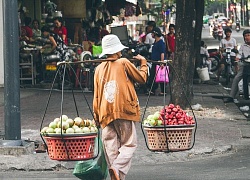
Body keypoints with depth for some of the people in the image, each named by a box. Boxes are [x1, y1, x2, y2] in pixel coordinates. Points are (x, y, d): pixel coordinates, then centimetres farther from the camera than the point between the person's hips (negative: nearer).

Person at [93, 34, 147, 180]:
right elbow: (142, 78, 10)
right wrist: (144, 63, 26)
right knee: (129, 143, 0)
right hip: (124, 111, -4)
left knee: (111, 147, 4)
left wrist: (97, 117, 19)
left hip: (105, 113, 4)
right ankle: (118, 167, -24)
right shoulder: (123, 63, 1)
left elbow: (96, 97, 14)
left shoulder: (99, 69, 13)